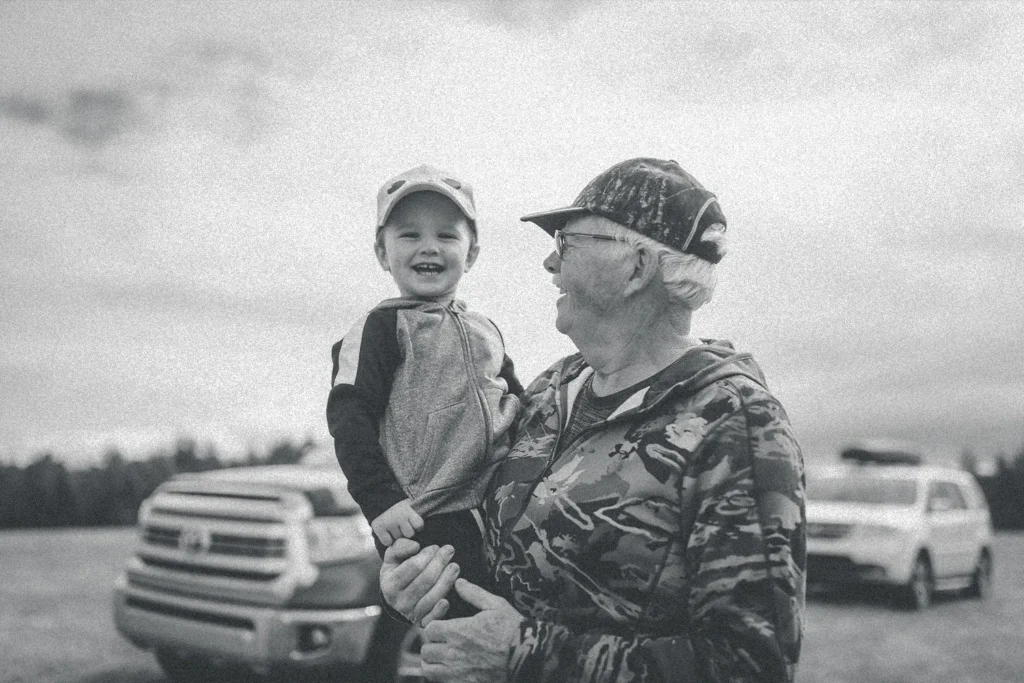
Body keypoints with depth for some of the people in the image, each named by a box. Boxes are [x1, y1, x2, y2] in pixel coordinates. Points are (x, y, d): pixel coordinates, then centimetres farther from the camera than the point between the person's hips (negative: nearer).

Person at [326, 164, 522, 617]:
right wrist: (380, 500, -20)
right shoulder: (379, 329, -3)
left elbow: (520, 405, 23)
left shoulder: (485, 331, 16)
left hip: (503, 516, 7)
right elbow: (349, 419, -11)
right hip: (423, 525, -6)